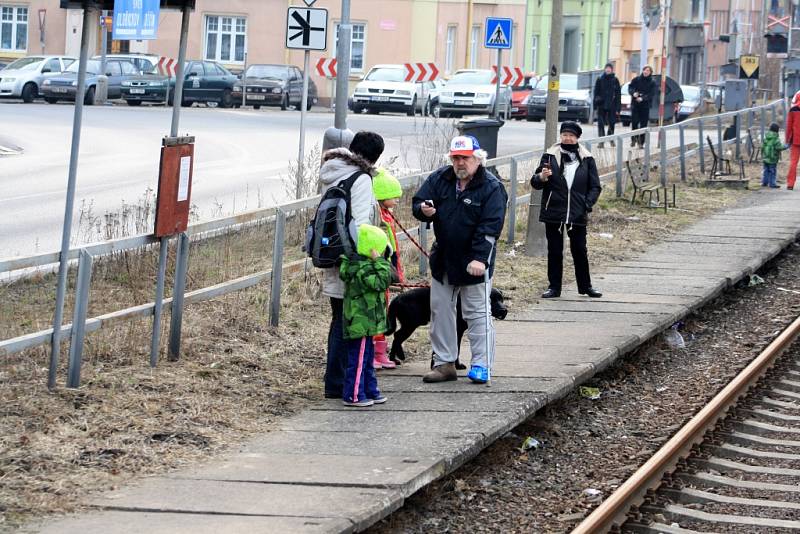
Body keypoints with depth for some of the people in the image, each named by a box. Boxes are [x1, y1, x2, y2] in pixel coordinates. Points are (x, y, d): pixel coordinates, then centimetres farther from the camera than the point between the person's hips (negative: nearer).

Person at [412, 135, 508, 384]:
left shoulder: (491, 187, -14)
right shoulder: (439, 179, 1)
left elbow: (490, 227, -20)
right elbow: (417, 203, 5)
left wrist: (479, 258, -29)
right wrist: (423, 210, -20)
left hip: (473, 262, -6)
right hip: (443, 259, 6)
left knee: (477, 313, 1)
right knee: (440, 310, 10)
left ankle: (480, 365, 6)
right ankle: (444, 363, 18)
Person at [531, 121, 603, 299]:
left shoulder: (586, 159, 3)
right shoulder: (550, 156, 1)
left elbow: (595, 186, 7)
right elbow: (535, 183, 1)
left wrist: (587, 205, -8)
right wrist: (542, 177, -22)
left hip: (577, 215, 0)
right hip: (554, 213, 0)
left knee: (580, 251, 7)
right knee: (554, 251, 5)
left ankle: (585, 286, 19)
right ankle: (554, 287, 13)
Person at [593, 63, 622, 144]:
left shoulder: (615, 80, 2)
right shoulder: (600, 80, 3)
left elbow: (618, 95, 3)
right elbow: (596, 93, 4)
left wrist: (618, 108, -2)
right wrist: (595, 106, -1)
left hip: (611, 106, 0)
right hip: (601, 106, 0)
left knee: (612, 123, 3)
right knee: (601, 124, -3)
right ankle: (601, 141, 0)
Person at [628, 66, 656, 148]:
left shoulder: (652, 83, 3)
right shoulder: (636, 80, 7)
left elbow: (652, 94, -7)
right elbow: (630, 87, 2)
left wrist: (642, 98, -22)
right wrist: (633, 93, -20)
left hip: (645, 106, 0)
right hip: (635, 104, 0)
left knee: (643, 124, -1)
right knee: (634, 122, -6)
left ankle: (641, 142, 5)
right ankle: (634, 139, 9)